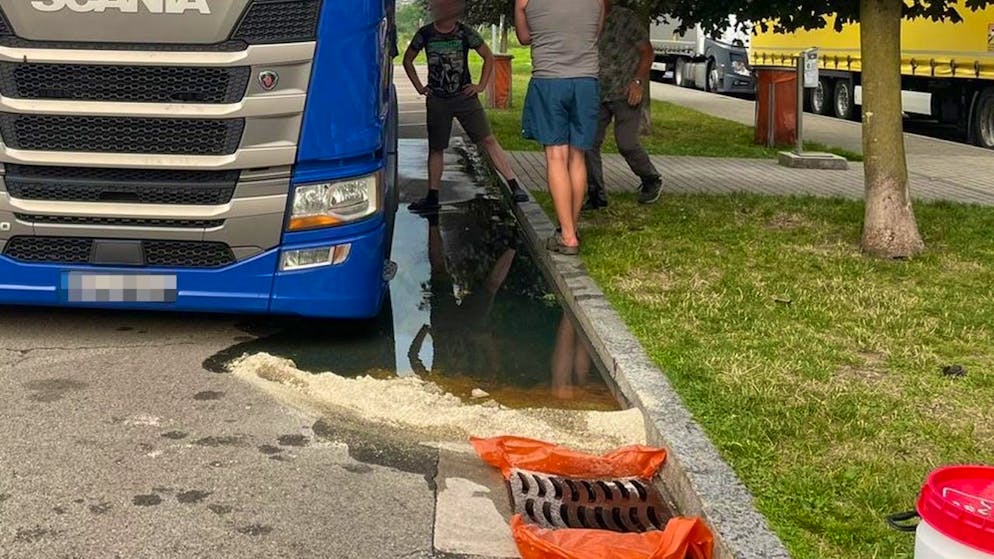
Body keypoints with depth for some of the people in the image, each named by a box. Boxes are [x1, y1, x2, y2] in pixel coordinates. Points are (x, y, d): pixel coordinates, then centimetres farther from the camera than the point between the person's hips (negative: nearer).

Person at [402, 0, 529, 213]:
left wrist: (481, 85, 0)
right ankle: (432, 198, 15)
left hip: (465, 96, -1)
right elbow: (407, 60, 13)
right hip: (437, 100, 2)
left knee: (488, 140, -7)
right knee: (435, 148, 6)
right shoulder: (425, 34, -2)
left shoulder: (466, 33, -5)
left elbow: (488, 57, 7)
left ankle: (515, 187, -6)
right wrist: (419, 86, 6)